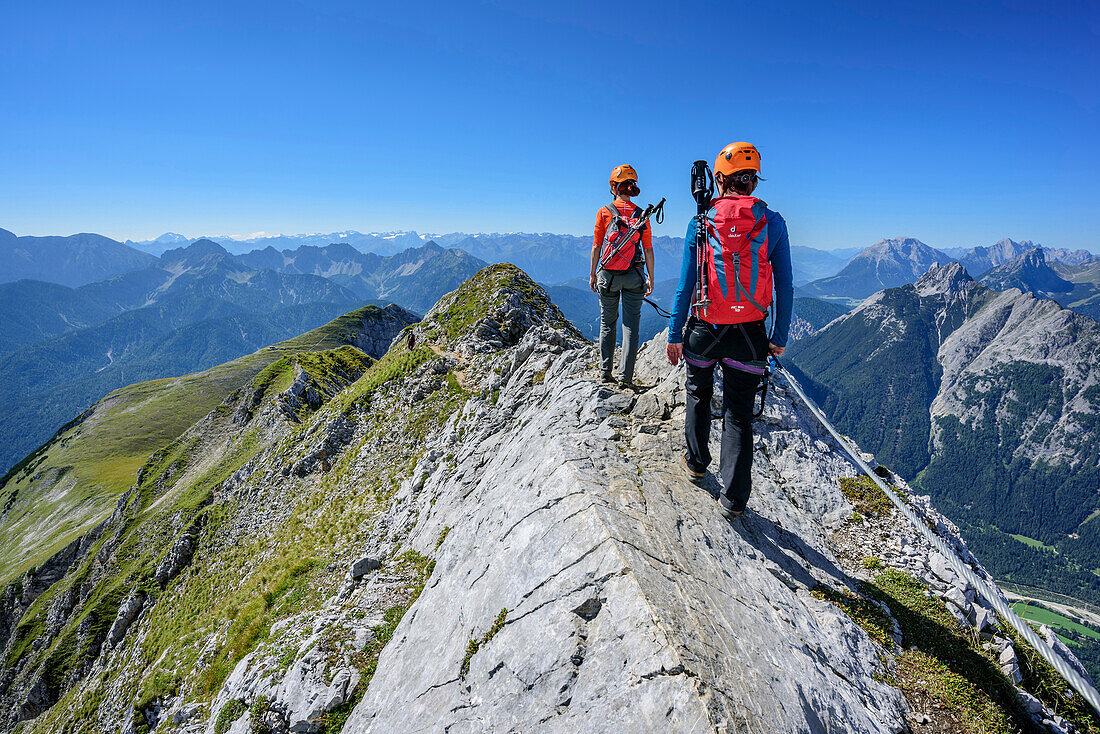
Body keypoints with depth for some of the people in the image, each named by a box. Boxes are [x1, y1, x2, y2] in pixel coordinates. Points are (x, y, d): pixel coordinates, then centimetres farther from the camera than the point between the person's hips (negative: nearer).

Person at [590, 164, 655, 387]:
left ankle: (605, 371, 15)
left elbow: (596, 246, 0)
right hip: (634, 276, 0)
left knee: (607, 323, 12)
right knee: (631, 325, 2)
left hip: (608, 275, 0)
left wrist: (593, 273, 8)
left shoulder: (604, 212, -1)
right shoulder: (641, 215, 3)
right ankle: (625, 376, 0)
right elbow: (648, 250, 2)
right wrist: (650, 277, 8)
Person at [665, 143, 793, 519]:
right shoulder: (773, 223, -3)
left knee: (698, 397, 25)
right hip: (749, 334, 0)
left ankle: (696, 462, 41)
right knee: (738, 414, 9)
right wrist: (780, 336, 9)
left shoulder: (700, 223, -5)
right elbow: (785, 286, -1)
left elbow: (685, 285, -4)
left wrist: (675, 334, 4)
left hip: (704, 331, 0)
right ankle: (734, 497, 11)